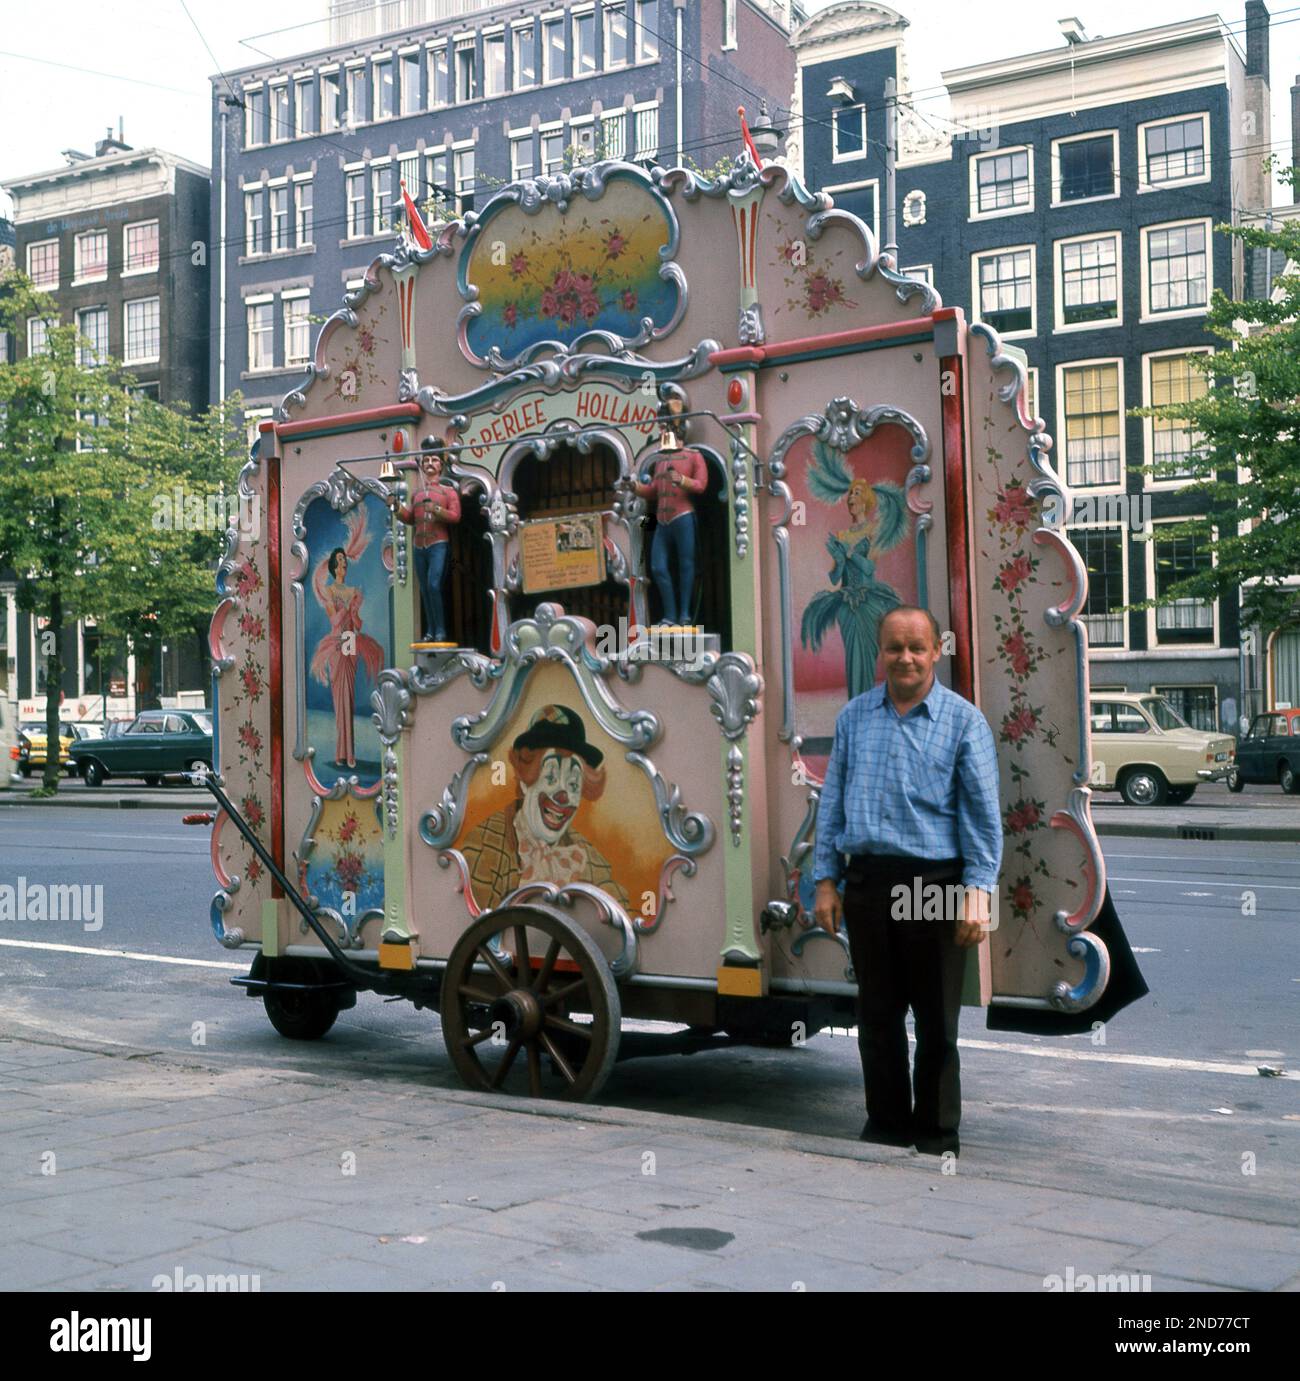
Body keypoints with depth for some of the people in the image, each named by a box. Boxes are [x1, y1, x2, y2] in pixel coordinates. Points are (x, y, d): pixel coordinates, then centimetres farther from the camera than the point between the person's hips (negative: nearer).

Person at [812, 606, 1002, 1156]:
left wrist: (978, 892, -12)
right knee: (877, 1015, 11)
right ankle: (886, 1127, 24)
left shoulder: (963, 720, 0)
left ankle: (936, 1136, 16)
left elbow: (984, 813, -4)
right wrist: (826, 880, 6)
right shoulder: (853, 718, 10)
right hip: (867, 881, 3)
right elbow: (832, 802, 12)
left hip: (934, 883, -3)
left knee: (937, 1021, 3)